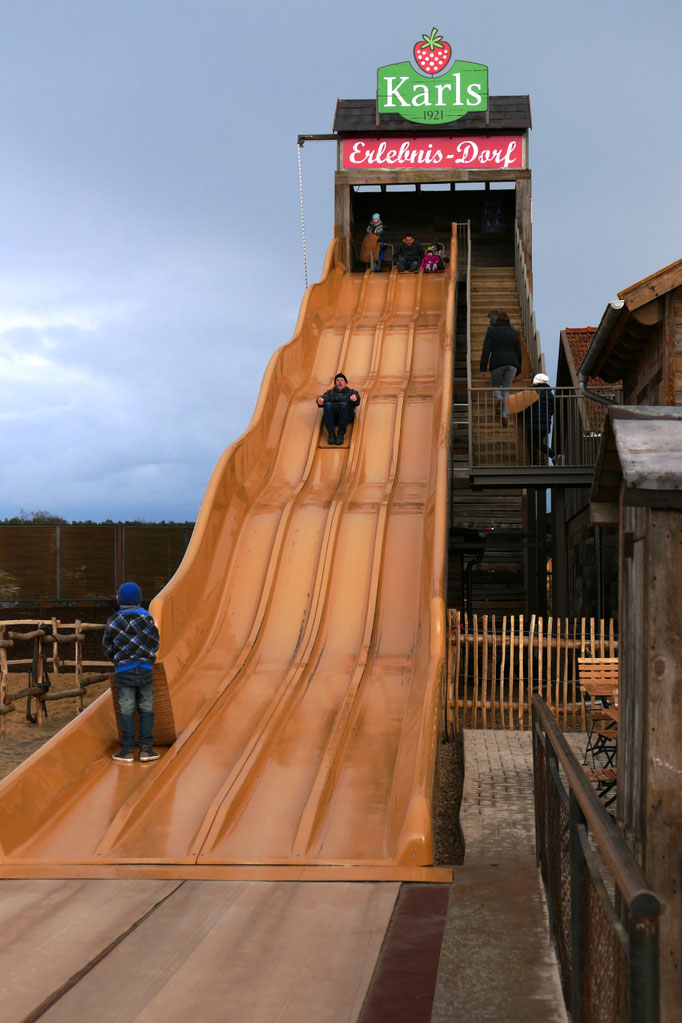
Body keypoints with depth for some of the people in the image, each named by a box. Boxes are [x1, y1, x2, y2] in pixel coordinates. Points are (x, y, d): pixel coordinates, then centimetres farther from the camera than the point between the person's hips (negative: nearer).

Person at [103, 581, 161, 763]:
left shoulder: (113, 622, -4)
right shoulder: (147, 619, -3)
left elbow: (107, 648, 3)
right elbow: (155, 645, 4)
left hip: (124, 671, -1)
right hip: (145, 669, 1)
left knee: (126, 710, 4)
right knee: (146, 708, 8)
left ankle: (128, 750, 5)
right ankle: (146, 748, 5)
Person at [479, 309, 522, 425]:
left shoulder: (491, 331, 1)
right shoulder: (513, 332, 13)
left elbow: (486, 350, -7)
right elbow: (518, 352, 14)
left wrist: (483, 368, -6)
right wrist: (518, 370, 20)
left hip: (497, 364, -3)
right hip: (512, 364, 3)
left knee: (495, 386, 16)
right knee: (505, 389, 11)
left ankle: (499, 399, -18)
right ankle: (505, 416, -1)